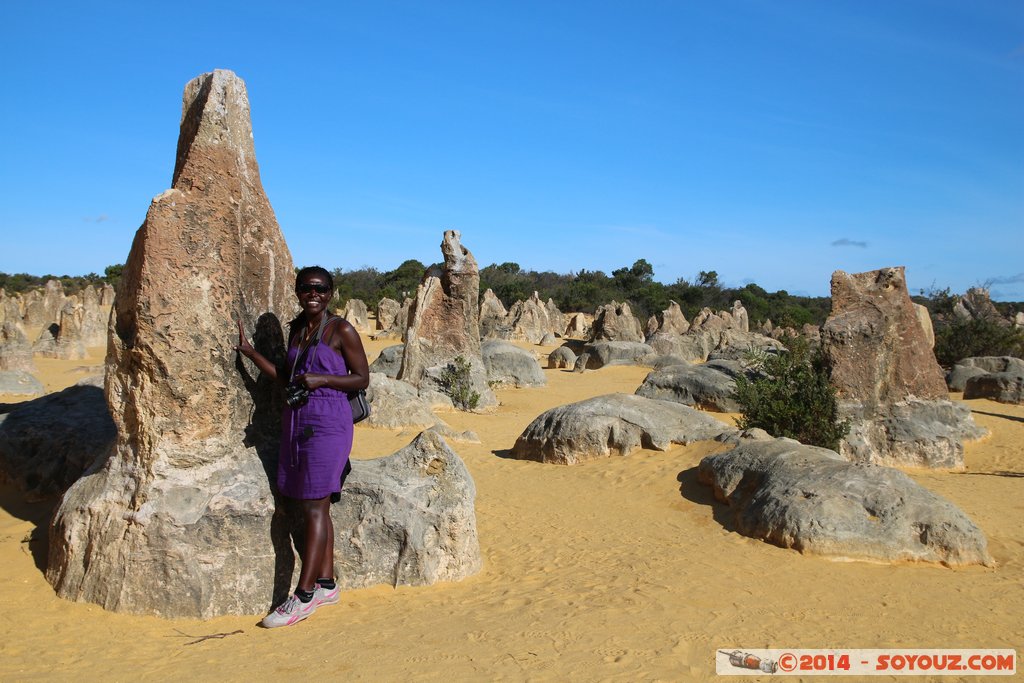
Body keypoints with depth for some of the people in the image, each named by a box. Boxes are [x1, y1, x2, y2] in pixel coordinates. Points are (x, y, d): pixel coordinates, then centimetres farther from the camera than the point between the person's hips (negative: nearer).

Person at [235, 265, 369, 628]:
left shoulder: (341, 330, -6)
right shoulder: (296, 328, 15)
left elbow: (362, 378, -5)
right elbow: (288, 379, 17)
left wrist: (320, 379, -17)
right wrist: (249, 351, 10)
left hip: (328, 423, -7)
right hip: (295, 421, 7)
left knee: (314, 508, -6)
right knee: (314, 508, 10)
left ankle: (304, 595, -1)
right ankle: (326, 585, 18)